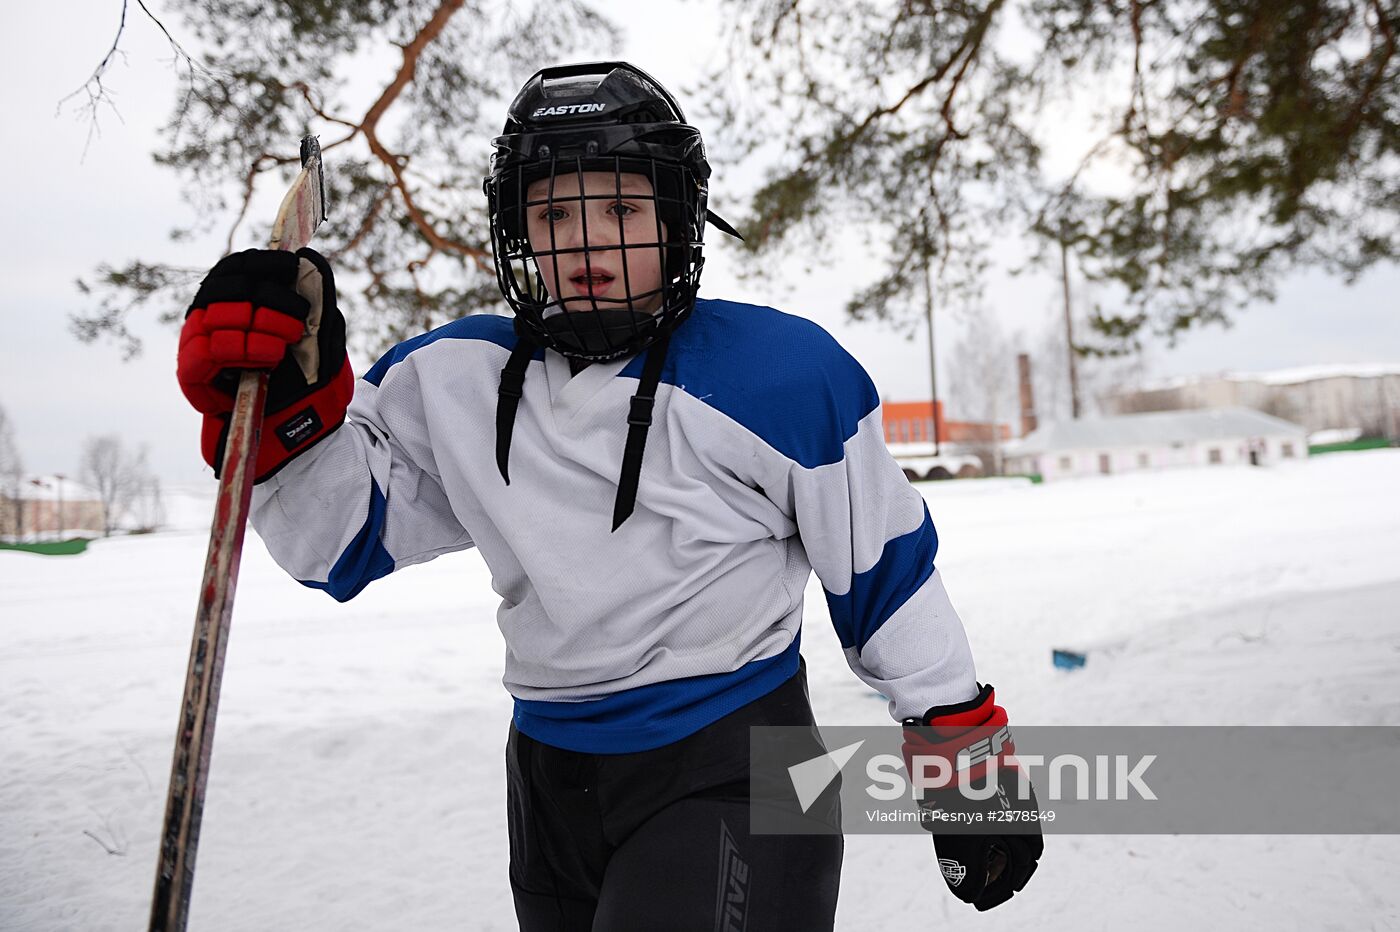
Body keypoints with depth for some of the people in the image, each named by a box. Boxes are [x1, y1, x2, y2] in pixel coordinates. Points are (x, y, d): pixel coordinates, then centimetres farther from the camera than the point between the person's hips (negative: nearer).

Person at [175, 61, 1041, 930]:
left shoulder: (780, 376, -16)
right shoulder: (464, 379, -4)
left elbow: (886, 571, -6)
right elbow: (337, 541, 1)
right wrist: (285, 401, -18)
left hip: (731, 789, -5)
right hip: (550, 789, 5)